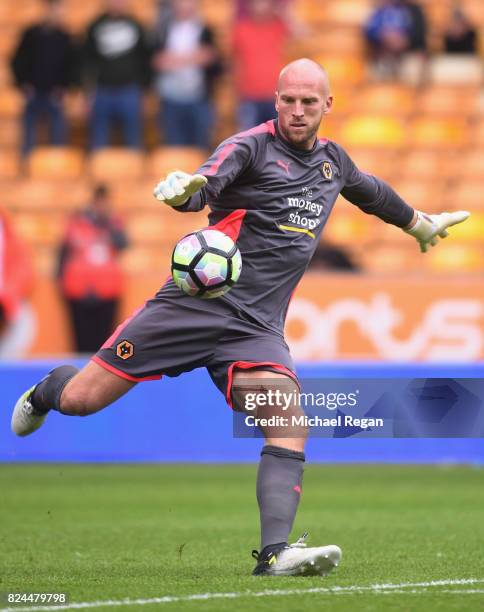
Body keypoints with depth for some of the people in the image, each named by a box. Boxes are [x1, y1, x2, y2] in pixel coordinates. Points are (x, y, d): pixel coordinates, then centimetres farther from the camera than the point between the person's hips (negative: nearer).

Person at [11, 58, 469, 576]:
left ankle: (275, 553, -26)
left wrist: (421, 223, 54)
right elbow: (207, 183, -23)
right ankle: (46, 390, 33)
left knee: (290, 429, -21)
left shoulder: (333, 160, 16)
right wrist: (184, 189, -48)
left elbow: (372, 192, 38)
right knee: (80, 399, -3)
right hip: (197, 303, -4)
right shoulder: (252, 147, -4)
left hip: (256, 328, 4)